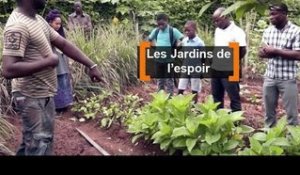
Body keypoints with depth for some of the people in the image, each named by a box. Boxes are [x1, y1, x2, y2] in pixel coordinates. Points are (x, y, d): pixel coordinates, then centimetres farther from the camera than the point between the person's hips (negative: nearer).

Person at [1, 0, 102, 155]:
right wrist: (48, 61, -22)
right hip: (33, 97, -9)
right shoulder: (18, 26, -24)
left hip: (43, 94, 9)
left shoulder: (38, 20, 6)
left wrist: (91, 65, 4)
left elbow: (63, 44, 9)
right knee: (40, 146, 0)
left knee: (33, 142, 22)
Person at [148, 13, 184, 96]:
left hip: (169, 59, -4)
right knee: (160, 79, 13)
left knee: (169, 80, 2)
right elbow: (149, 39, 20)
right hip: (158, 59, 5)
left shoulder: (173, 31, -10)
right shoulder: (155, 31, 4)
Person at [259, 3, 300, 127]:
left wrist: (276, 51, -17)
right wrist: (267, 52, -14)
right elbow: (261, 52, 9)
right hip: (269, 77, 5)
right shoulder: (268, 31, 7)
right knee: (269, 110, 15)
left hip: (288, 79, -5)